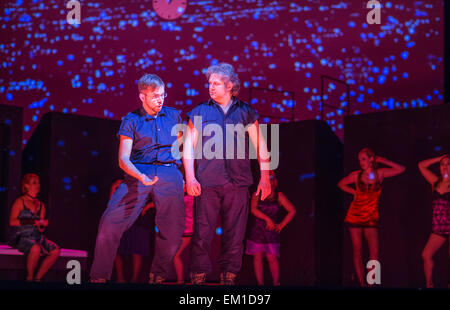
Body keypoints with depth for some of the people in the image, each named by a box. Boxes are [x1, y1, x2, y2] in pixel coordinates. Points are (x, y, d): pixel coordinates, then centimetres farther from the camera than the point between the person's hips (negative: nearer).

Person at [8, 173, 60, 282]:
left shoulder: (41, 205, 17)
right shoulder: (20, 202, 1)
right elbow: (12, 222, -7)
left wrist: (42, 226, -7)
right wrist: (32, 222, -14)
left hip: (37, 236, 6)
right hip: (22, 237, -6)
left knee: (55, 250, -20)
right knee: (35, 248, -37)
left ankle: (38, 278, -10)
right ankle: (29, 278, -17)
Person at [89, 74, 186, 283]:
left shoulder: (174, 116, 17)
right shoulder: (131, 121, 8)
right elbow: (123, 159, 1)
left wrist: (187, 176, 12)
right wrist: (140, 176, -18)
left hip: (169, 174, 2)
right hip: (138, 174, -1)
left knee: (173, 229, -11)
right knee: (111, 222, -14)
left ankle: (158, 276, 10)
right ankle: (99, 277, -3)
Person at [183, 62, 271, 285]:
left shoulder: (245, 112, 11)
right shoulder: (199, 112, 11)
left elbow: (260, 145, 11)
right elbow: (188, 145, 7)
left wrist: (265, 177, 4)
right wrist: (190, 177, -3)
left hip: (238, 183, 1)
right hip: (206, 183, -1)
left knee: (235, 234, 3)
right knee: (202, 233, -3)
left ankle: (229, 276, 12)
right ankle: (198, 278, 6)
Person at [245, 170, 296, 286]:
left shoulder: (279, 196, 6)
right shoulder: (257, 195, 6)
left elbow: (292, 211, 9)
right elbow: (253, 209, -10)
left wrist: (282, 225, 3)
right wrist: (267, 219, -18)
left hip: (271, 231, -1)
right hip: (256, 230, 1)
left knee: (272, 258, -9)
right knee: (257, 257, -3)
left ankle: (276, 283, 0)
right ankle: (260, 283, 1)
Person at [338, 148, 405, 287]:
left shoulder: (380, 173, 2)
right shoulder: (356, 175, 1)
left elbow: (401, 169, 3)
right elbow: (341, 184, 16)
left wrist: (383, 161, 0)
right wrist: (354, 192, 5)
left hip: (371, 218, 1)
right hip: (355, 216, -1)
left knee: (374, 252, -7)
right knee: (357, 250, -2)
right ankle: (361, 283, 2)